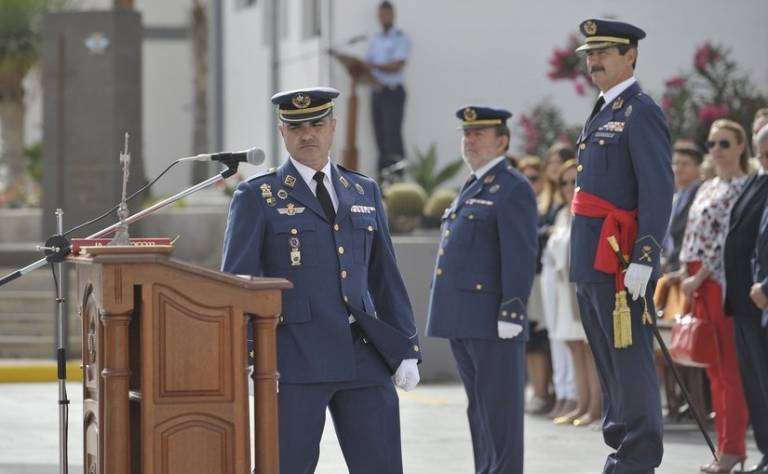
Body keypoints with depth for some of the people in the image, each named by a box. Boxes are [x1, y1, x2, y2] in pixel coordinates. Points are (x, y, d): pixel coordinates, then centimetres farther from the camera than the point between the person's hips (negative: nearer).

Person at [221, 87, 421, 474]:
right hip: (295, 360, -4)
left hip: (364, 355, 4)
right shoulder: (257, 197, 2)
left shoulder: (364, 192, 15)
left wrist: (406, 351, 9)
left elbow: (385, 278, 16)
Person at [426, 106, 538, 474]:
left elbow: (521, 257, -16)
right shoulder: (473, 188, 20)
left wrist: (511, 314, -21)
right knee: (478, 405, 12)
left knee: (499, 405, -6)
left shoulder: (513, 189, -8)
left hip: (493, 319, -9)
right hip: (463, 319, 9)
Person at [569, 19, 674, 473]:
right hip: (592, 264, 10)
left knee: (631, 361, -7)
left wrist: (644, 259, -24)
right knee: (609, 364, 14)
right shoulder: (602, 115, 20)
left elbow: (659, 191, -17)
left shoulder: (641, 113, -9)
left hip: (621, 263, -10)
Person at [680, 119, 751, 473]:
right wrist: (686, 278, 8)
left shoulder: (742, 188, -9)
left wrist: (698, 278, -14)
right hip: (699, 284, 9)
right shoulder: (706, 189, 18)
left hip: (723, 281, -9)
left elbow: (729, 238, -15)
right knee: (715, 368, 10)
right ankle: (725, 444, 13)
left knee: (731, 367, -8)